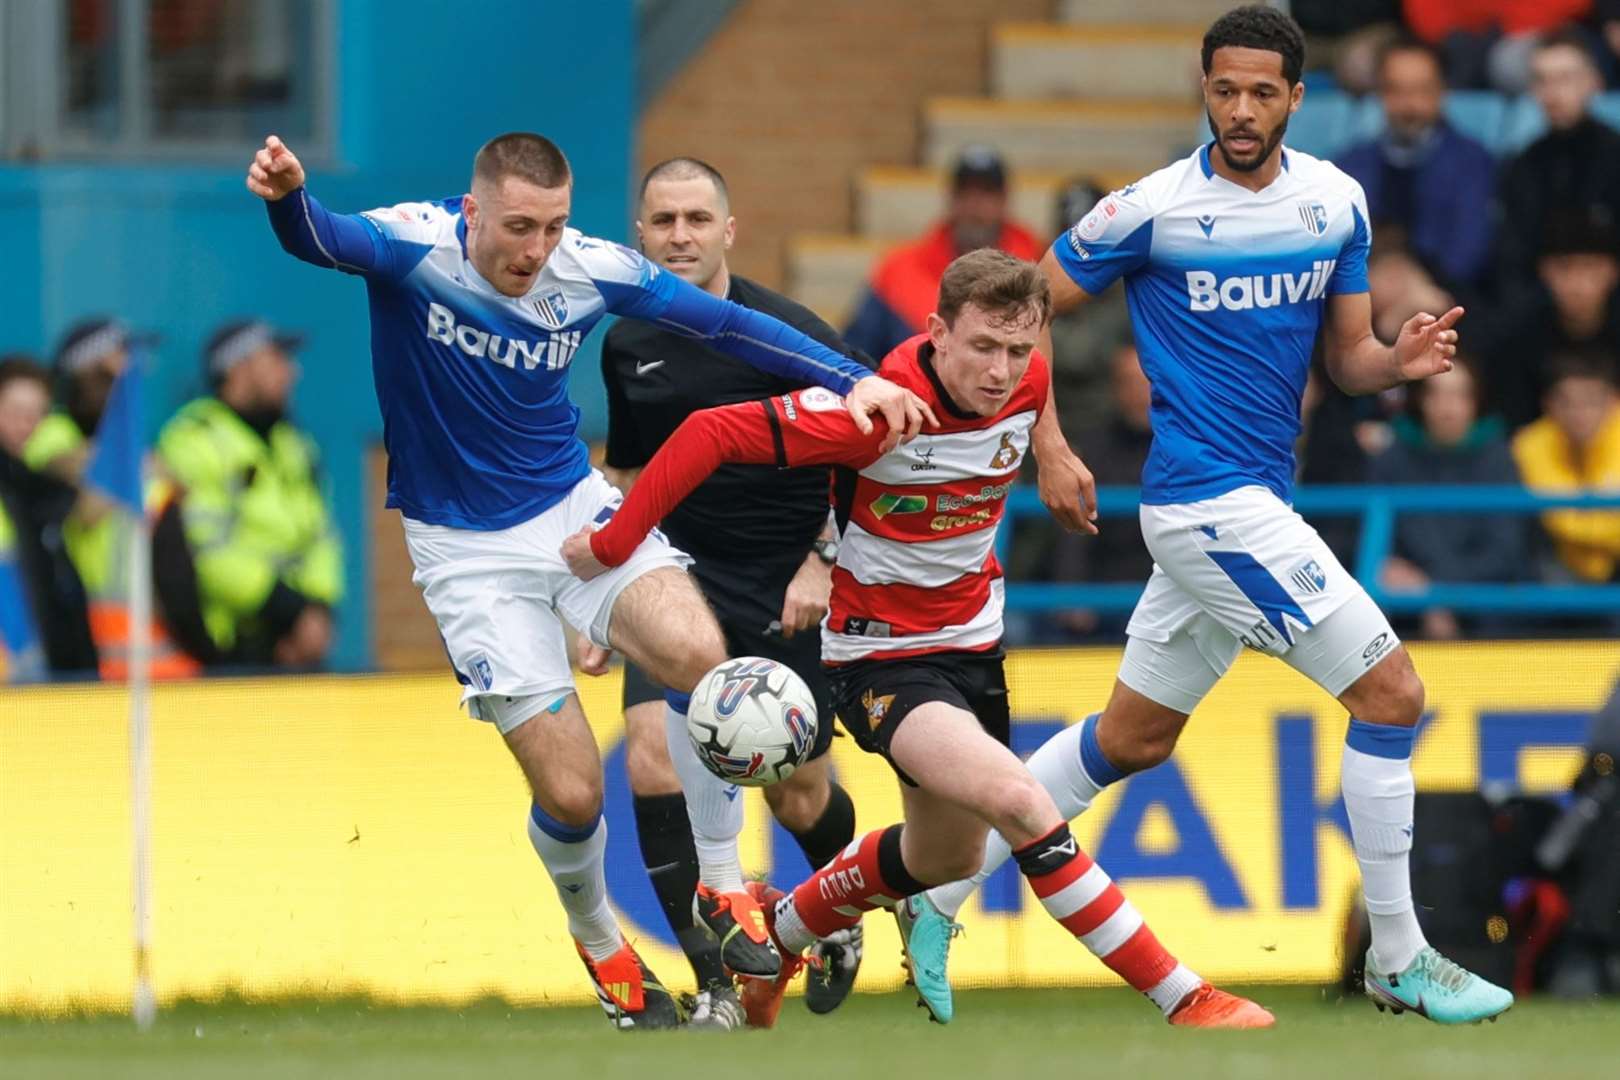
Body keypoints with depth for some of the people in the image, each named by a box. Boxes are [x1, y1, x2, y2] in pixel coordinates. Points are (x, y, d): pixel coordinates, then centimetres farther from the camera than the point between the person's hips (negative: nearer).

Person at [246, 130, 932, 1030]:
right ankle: (600, 941, 24)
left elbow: (723, 320, 0)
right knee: (572, 793, -10)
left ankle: (723, 888, -6)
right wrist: (289, 200, -63)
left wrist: (852, 381, -8)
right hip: (468, 550, -3)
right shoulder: (417, 247, -19)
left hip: (575, 508, 3)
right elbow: (324, 239, -39)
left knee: (696, 652, -27)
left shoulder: (593, 272, -9)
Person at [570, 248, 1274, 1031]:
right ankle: (1186, 1003, -29)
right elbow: (714, 434, -26)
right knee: (1018, 801, -29)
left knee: (946, 858, 23)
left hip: (973, 644, 8)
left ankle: (778, 930, 49)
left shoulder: (1029, 384, -10)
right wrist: (612, 544, -22)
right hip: (882, 659, -8)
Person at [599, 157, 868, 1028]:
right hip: (682, 575, 3)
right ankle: (715, 982, -15)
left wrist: (823, 560, -14)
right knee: (652, 756, -20)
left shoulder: (786, 333, -11)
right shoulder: (628, 346, 5)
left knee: (797, 799, 5)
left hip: (783, 592, -3)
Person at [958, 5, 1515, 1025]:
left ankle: (939, 893, 25)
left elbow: (1348, 359, 10)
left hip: (1255, 503, 7)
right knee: (1392, 692, -10)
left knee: (1133, 739, 16)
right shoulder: (1153, 211, -11)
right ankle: (1398, 960, -2)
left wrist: (1400, 360, -12)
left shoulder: (1337, 202, 5)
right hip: (1211, 504, -7)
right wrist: (1050, 450, -8)